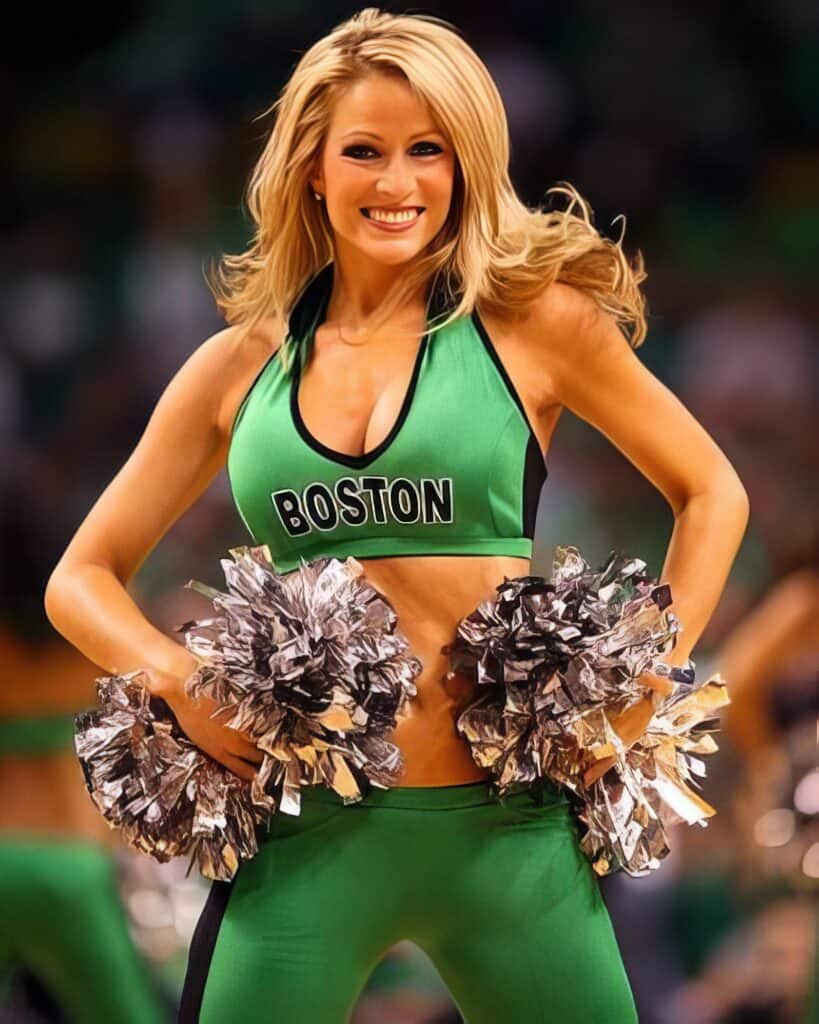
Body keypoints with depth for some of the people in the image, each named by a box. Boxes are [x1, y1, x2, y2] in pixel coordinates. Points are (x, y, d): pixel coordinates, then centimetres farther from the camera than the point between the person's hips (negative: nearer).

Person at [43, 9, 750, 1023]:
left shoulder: (532, 321, 1)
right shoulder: (242, 364, 7)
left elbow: (712, 493, 12)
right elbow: (82, 577, 13)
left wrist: (646, 683, 1)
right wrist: (178, 677, -6)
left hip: (506, 827, -1)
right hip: (307, 834, 1)